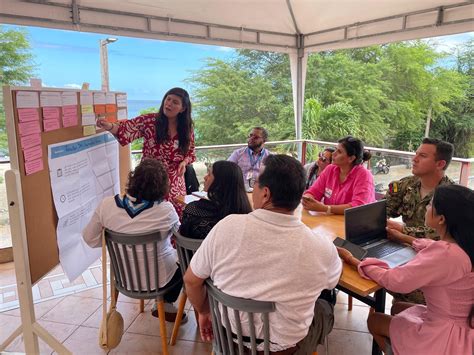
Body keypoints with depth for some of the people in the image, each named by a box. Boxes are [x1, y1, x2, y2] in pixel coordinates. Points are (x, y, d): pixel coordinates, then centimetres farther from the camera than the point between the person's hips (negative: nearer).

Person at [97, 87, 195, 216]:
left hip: (174, 183, 2)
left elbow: (190, 153, 10)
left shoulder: (187, 129, 0)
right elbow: (126, 129, -18)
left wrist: (184, 162, -11)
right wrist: (109, 126, -37)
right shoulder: (149, 120, -7)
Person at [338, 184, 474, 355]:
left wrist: (354, 261, -14)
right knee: (398, 308, 27)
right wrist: (403, 237, 26)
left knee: (374, 320, 13)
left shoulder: (446, 253, -33)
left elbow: (394, 280, -26)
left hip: (446, 337, -8)